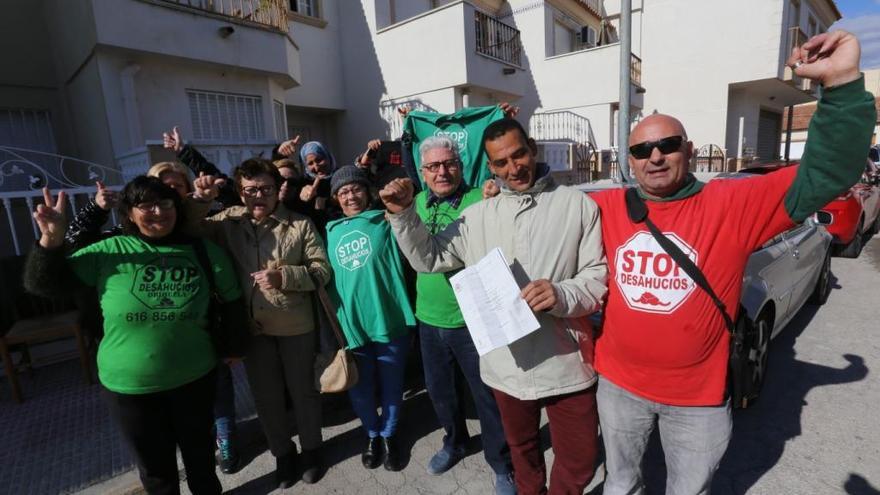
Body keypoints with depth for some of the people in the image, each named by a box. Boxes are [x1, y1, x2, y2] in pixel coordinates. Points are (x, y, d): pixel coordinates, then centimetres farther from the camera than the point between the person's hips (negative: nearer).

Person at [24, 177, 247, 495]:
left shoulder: (203, 251, -9)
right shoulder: (110, 252, -9)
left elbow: (232, 301, 1)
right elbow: (41, 284, -5)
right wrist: (52, 239, -21)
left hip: (195, 379, 1)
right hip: (129, 386, 0)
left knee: (200, 452, 23)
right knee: (155, 467, 20)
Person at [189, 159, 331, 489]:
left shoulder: (300, 224, -6)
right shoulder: (228, 221, 2)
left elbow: (322, 270, -7)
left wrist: (284, 276, -22)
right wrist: (201, 200, -15)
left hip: (296, 325, -2)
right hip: (251, 327, 2)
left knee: (302, 390, 15)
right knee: (266, 396, 17)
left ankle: (311, 449, 38)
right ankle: (282, 453, 40)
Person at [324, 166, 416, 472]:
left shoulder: (385, 222, 1)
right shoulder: (330, 231, 9)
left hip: (389, 319, -2)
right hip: (349, 324, 3)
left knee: (391, 385, 14)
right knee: (360, 389, 16)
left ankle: (389, 434, 40)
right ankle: (372, 434, 43)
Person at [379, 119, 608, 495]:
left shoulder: (577, 205, -5)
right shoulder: (477, 215, 4)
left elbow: (601, 276, -7)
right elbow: (428, 258, 7)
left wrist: (562, 295, -27)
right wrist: (402, 213, -5)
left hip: (565, 363, -2)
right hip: (506, 364, 3)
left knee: (579, 460, 15)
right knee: (521, 448, 25)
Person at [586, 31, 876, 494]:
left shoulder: (731, 205, -13)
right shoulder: (607, 208, -7)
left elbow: (821, 178, -19)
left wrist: (842, 84, -28)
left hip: (698, 396, 0)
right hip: (618, 384, 1)